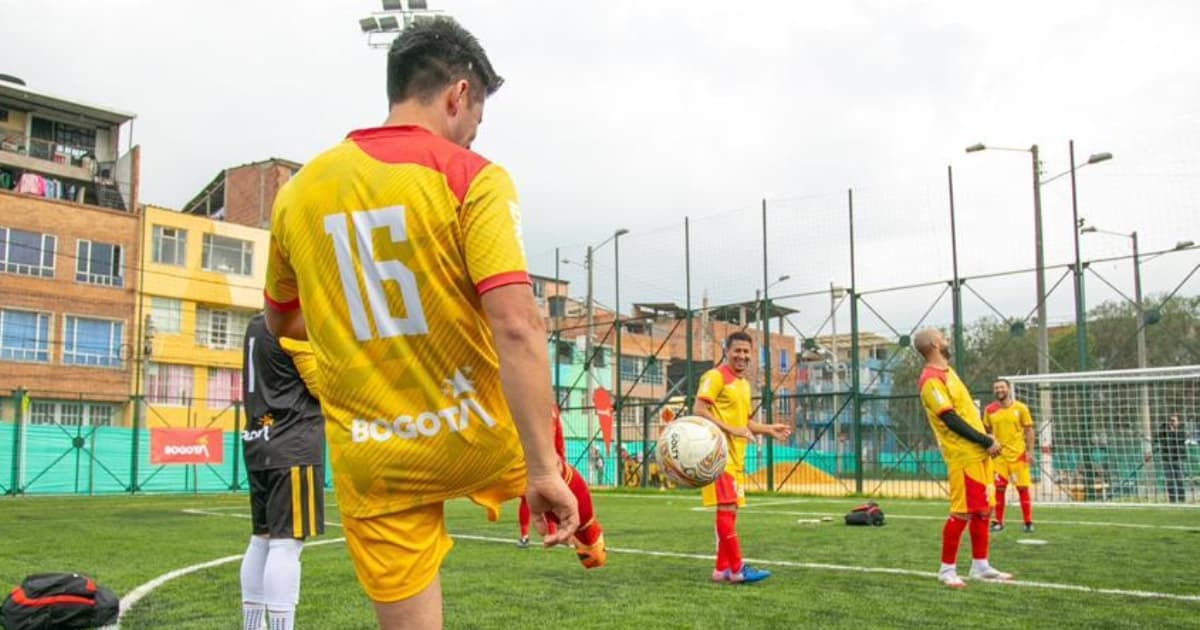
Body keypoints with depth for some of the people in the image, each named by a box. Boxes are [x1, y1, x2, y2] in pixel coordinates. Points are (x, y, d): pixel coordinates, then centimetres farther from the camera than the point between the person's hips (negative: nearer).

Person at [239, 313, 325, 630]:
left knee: (262, 539, 13)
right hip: (294, 447, -9)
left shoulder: (256, 325, 15)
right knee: (287, 542, -10)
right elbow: (324, 386, -10)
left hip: (259, 445, 9)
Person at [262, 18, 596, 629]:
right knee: (545, 455, 32)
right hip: (476, 437, -1)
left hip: (373, 465, 2)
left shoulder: (297, 192, 2)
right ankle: (587, 541, 62)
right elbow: (517, 328, -24)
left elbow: (282, 322, 17)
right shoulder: (471, 177, -13)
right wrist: (543, 469, -22)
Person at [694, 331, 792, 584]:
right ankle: (737, 569, -8)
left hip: (736, 456, 9)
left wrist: (769, 429, 12)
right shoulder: (716, 376, -7)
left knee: (730, 511, 10)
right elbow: (699, 410, -17)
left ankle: (723, 569, 16)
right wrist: (731, 430, -23)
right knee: (727, 509, -10)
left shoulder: (744, 383, 20)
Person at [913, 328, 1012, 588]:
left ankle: (980, 566, 23)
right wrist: (986, 441, -15)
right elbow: (951, 420, -20)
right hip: (964, 456, -10)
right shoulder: (931, 380, -16)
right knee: (962, 513, -6)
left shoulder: (946, 371, 16)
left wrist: (986, 441, 11)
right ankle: (947, 569, 4)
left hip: (978, 453, 10)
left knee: (983, 510, 13)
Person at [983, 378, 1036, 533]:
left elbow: (1029, 430, 0)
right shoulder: (989, 410, 2)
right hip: (999, 455, 2)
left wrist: (1030, 451, -6)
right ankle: (999, 522, 12)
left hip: (1018, 454, -1)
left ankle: (1028, 523, 10)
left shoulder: (1020, 408, -3)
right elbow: (986, 431, 11)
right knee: (999, 488, 2)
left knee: (1023, 488, 1)